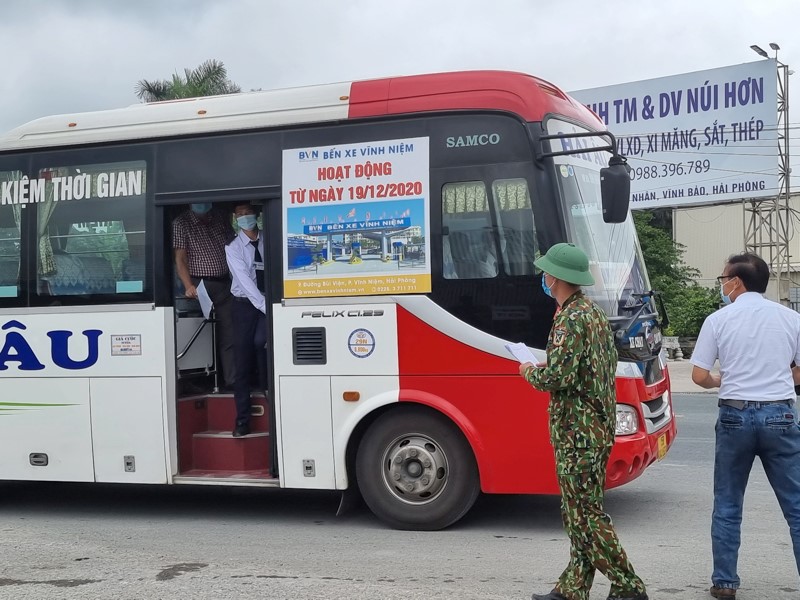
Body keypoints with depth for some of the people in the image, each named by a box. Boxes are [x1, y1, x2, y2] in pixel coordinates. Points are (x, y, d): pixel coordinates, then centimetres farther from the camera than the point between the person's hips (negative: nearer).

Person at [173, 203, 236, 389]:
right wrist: (189, 286, -19)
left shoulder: (222, 216, 9)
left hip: (224, 284, 3)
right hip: (200, 285, -3)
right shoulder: (181, 223, -1)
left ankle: (232, 380, 2)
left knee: (229, 334, 0)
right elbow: (180, 259, -6)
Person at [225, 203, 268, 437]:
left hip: (268, 301, 1)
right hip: (245, 304, -1)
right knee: (243, 360, -2)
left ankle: (267, 387, 4)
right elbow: (245, 280, -14)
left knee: (260, 340, -24)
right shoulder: (233, 248, -3)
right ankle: (242, 420, 5)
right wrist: (264, 305, -24)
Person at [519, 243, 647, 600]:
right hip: (598, 426, 10)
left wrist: (530, 372, -4)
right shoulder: (594, 313, 14)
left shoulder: (571, 320, -17)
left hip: (577, 431, -10)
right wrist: (548, 368, 19)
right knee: (579, 511, 12)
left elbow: (558, 377, -25)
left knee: (584, 513, -3)